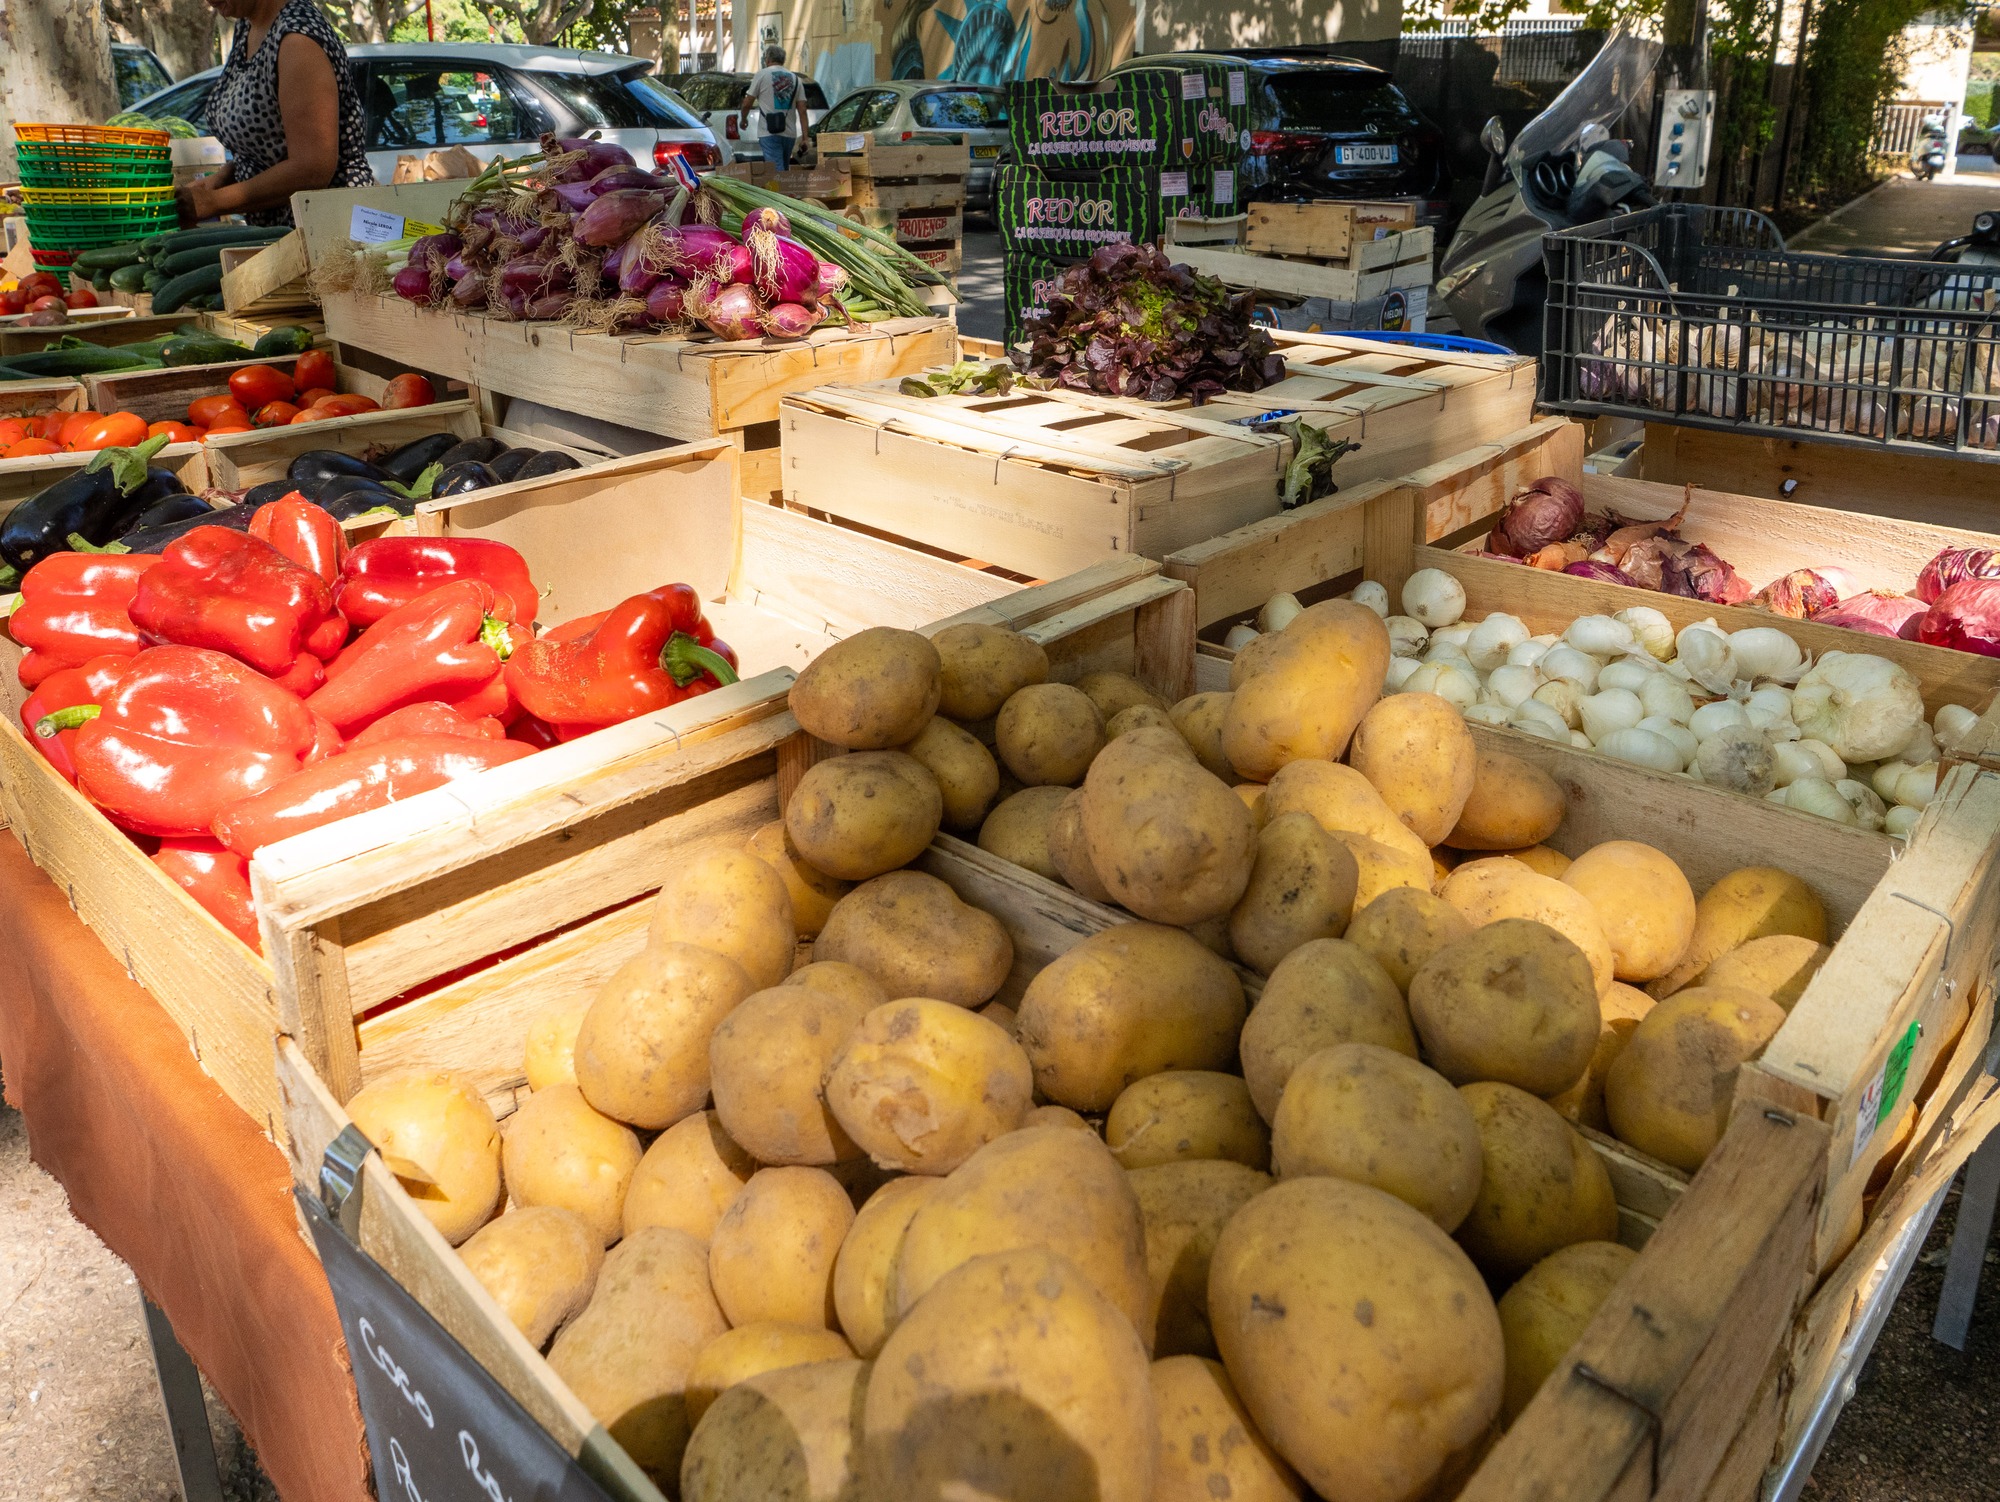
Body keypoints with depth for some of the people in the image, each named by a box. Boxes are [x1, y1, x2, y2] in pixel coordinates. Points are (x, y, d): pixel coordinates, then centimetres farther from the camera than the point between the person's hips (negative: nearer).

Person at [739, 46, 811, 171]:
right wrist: (805, 136, 5)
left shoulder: (762, 74, 0)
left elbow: (747, 103, 1)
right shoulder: (794, 78, 12)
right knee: (785, 169, 16)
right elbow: (802, 110, 5)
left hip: (769, 133, -5)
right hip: (789, 133, 5)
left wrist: (742, 120, 20)